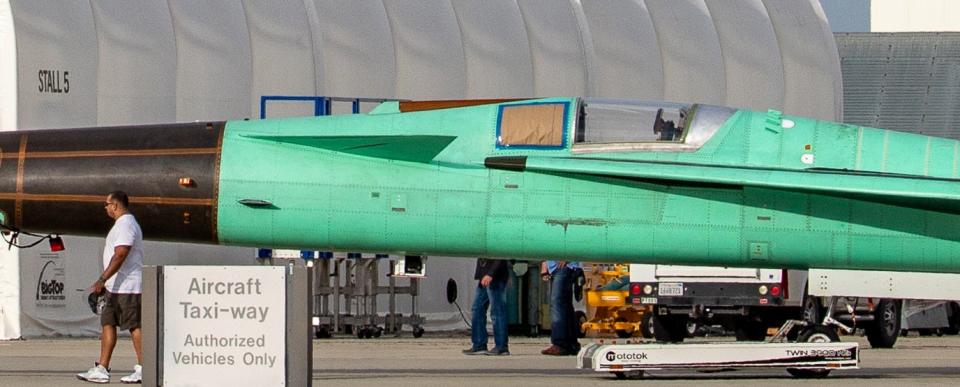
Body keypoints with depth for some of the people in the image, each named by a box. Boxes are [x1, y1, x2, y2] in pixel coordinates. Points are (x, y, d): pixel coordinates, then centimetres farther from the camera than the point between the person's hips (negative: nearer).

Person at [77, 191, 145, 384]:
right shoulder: (122, 224, 19)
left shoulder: (126, 225, -14)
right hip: (116, 287, 11)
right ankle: (101, 370, 7)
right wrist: (105, 283, 26)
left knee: (134, 326, -7)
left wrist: (102, 280, -26)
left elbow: (119, 256, -24)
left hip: (127, 288, -11)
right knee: (108, 324, 8)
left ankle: (143, 370, -4)